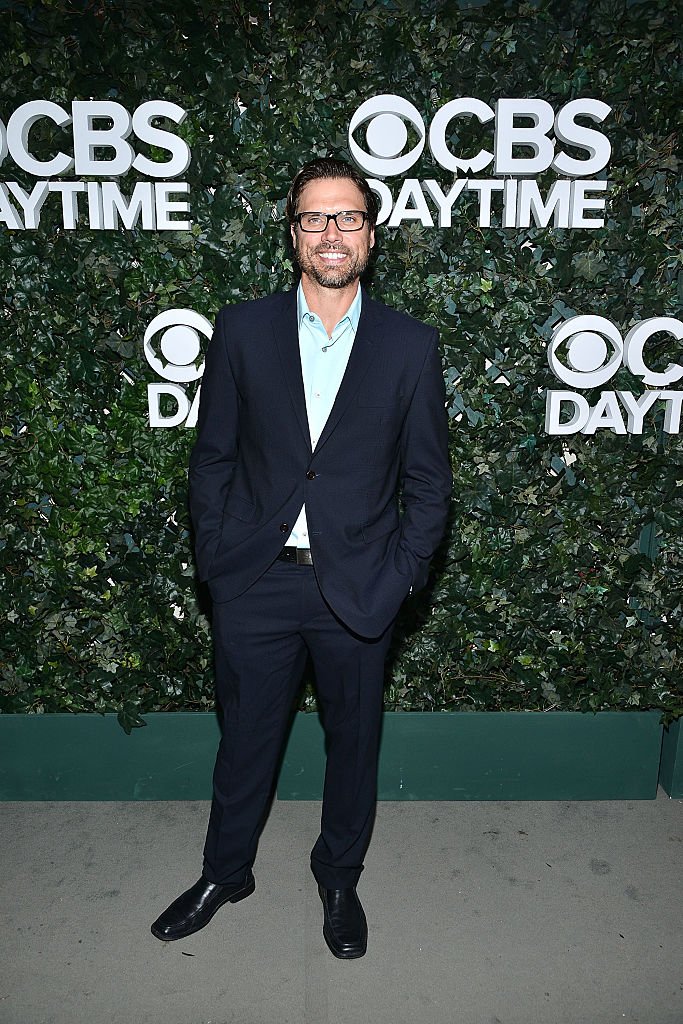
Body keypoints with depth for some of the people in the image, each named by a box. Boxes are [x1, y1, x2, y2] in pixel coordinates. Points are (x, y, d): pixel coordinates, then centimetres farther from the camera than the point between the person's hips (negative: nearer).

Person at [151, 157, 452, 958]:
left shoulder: (410, 346, -3)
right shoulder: (242, 330, -1)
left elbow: (428, 480, 1)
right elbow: (212, 457, 3)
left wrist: (401, 576, -5)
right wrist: (215, 559, -1)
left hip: (358, 588, 0)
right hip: (255, 583, 1)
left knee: (353, 742, 17)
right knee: (245, 737, 17)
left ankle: (339, 879, 44)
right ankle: (224, 872, 44)